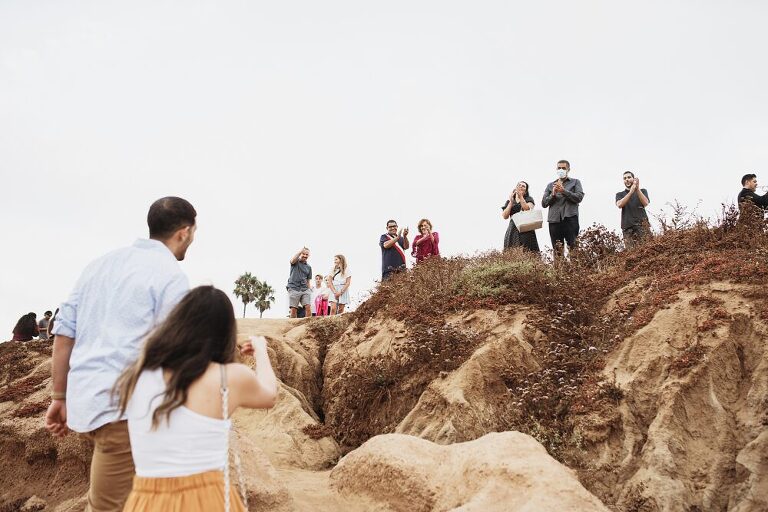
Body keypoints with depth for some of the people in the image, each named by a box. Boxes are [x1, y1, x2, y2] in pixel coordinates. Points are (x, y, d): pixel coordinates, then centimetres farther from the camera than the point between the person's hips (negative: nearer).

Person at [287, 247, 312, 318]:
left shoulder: (308, 267, 19)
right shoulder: (296, 262, 9)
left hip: (304, 289, 3)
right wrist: (300, 251, -20)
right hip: (294, 288, -3)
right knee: (293, 309, -8)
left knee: (308, 307, -13)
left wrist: (308, 290, 13)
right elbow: (292, 260, -18)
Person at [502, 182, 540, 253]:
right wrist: (511, 202, 2)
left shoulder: (529, 199, 14)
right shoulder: (509, 201, 20)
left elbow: (528, 210, -7)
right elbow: (504, 216, 6)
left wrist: (521, 197, -10)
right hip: (513, 231, 2)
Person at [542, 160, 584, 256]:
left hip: (570, 218, -3)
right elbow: (544, 203, 14)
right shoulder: (550, 185, 22)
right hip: (554, 219, 3)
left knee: (573, 247, -13)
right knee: (557, 250, -1)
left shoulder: (575, 182, 16)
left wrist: (563, 191, -8)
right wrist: (553, 194, -3)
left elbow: (579, 197, 0)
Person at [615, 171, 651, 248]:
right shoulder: (620, 194, 21)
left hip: (642, 224, 0)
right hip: (628, 227, 0)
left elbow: (645, 203, -1)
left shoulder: (642, 191, 19)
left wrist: (637, 189, -11)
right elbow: (619, 205, -2)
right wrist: (631, 192, -11)